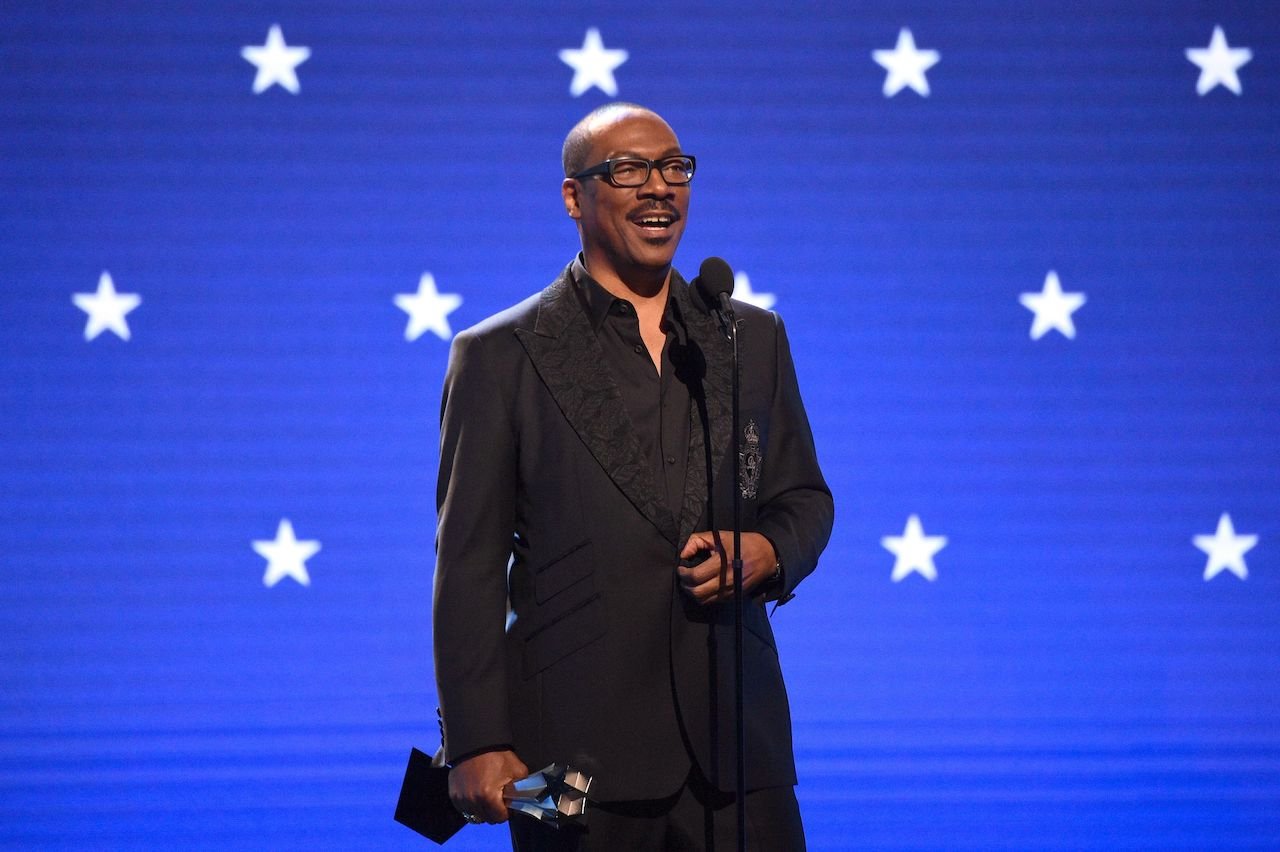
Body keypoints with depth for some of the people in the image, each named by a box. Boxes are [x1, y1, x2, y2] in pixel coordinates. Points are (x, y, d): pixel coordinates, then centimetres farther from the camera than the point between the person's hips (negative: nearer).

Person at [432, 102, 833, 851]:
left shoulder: (755, 340, 13)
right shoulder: (500, 357, 1)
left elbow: (805, 499, 20)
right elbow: (470, 565, -1)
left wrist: (768, 553, -5)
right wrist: (477, 743, -8)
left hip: (736, 739, 3)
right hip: (579, 754, -3)